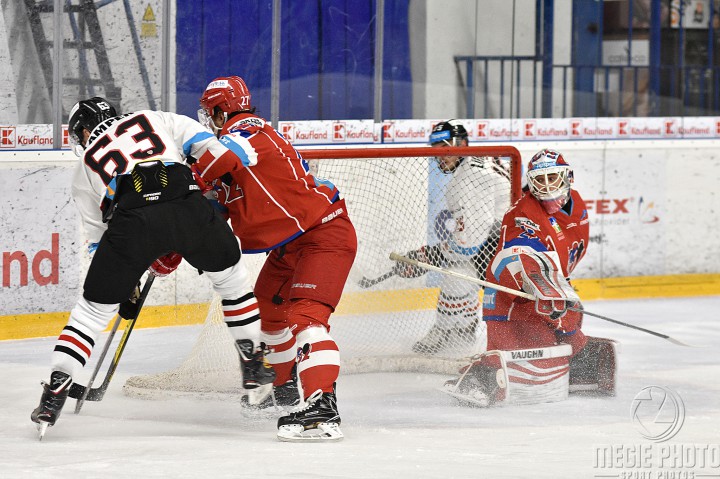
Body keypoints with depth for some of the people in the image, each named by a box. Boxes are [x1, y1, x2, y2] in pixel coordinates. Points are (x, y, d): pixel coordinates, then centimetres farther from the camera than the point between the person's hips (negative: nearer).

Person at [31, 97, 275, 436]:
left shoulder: (85, 169, 32)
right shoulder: (151, 119, 32)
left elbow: (98, 237, 33)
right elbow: (203, 141, 14)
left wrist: (124, 286, 42)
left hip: (131, 219, -1)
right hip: (189, 208, 1)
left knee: (94, 307, 15)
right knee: (229, 276, 28)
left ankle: (54, 394, 9)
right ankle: (253, 365, 30)